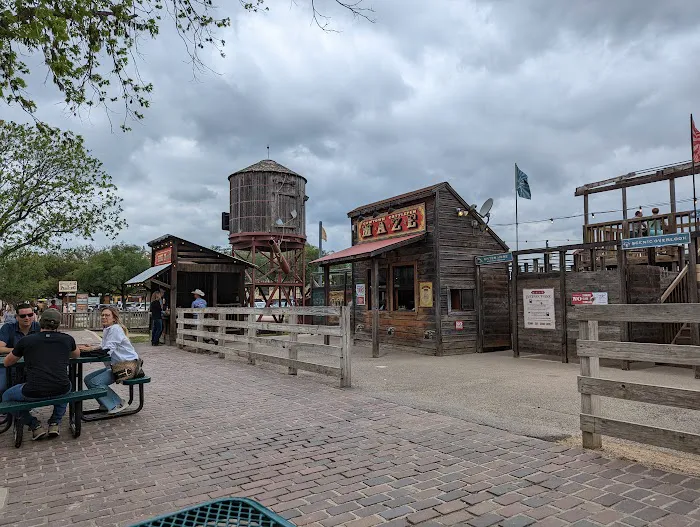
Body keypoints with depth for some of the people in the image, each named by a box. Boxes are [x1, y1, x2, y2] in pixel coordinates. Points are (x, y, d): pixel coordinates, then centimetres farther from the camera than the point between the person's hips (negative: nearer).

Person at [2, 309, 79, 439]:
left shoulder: (26, 340, 3)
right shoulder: (67, 339, 6)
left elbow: (6, 363, 22)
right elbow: (77, 355, 30)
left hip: (33, 394, -2)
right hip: (61, 391, 2)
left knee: (6, 396, 29)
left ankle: (35, 425, 18)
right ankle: (55, 423, 25)